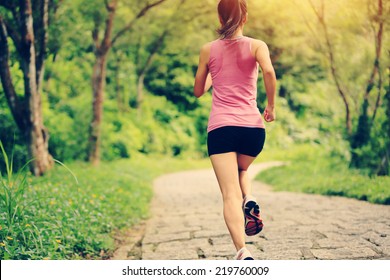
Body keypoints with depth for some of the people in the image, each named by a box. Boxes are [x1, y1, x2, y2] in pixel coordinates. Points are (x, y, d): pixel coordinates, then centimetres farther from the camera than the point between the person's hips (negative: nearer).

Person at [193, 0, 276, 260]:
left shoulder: (208, 50, 10)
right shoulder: (256, 45, 6)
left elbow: (199, 91, 19)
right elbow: (269, 72, -15)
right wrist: (271, 105, -2)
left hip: (220, 127, -1)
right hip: (253, 126, 1)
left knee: (230, 194, -6)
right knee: (241, 169, 31)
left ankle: (243, 251, -24)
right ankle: (249, 200, 1)